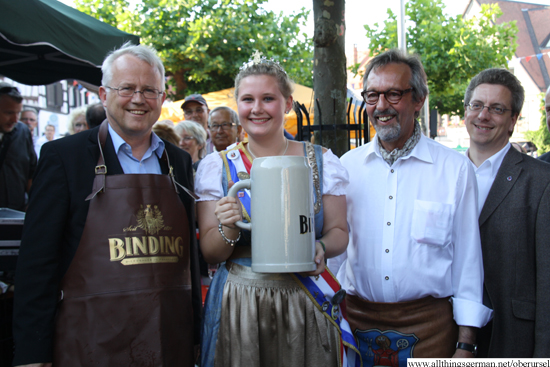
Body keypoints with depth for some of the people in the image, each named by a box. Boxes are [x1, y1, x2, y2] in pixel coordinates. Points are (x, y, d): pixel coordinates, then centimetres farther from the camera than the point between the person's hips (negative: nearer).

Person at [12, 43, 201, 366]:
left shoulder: (180, 162, 8)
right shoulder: (63, 156, -4)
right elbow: (38, 260, -7)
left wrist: (194, 333, 11)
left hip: (171, 339, 4)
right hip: (92, 340, -3)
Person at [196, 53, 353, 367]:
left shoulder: (323, 162, 1)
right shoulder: (216, 167, 0)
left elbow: (339, 232, 3)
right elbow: (210, 253, 0)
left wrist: (321, 249, -19)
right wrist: (228, 232, -21)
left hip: (306, 304, 1)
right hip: (237, 304, 0)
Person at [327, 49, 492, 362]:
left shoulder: (455, 168, -3)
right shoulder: (347, 166, 4)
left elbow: (467, 262, -2)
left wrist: (466, 346, -4)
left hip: (428, 326, -2)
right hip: (356, 322, 2)